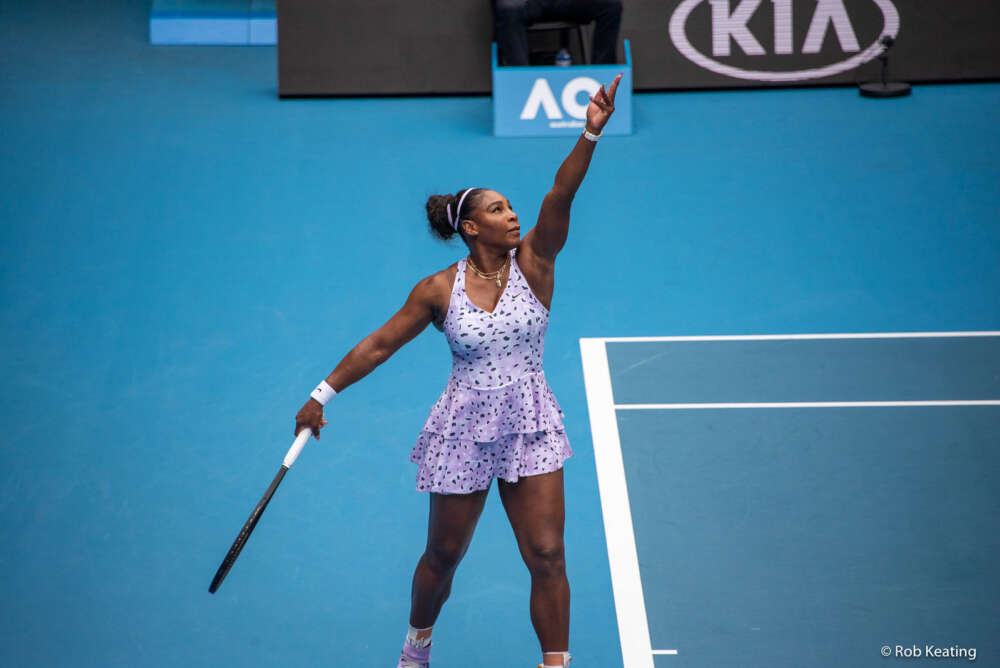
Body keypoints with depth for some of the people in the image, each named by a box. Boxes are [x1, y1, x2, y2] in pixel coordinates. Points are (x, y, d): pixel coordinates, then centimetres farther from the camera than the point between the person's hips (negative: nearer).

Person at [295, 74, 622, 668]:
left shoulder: (533, 263, -5)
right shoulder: (439, 291, -6)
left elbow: (562, 196, -20)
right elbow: (380, 344, 3)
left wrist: (591, 135, -35)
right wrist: (324, 394, 5)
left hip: (530, 428, 1)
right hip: (464, 430, 0)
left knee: (547, 555, -7)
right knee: (444, 553, 14)